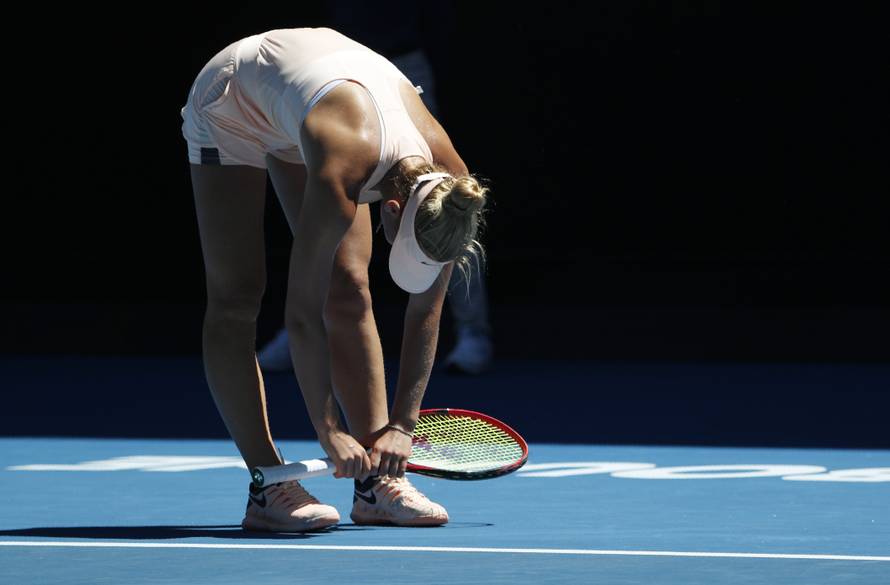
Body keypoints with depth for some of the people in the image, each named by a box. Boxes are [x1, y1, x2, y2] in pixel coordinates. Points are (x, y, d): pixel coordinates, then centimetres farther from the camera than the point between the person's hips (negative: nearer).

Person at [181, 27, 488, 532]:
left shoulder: (448, 183, -26)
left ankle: (377, 485, -4)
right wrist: (328, 430, -33)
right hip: (231, 104, -5)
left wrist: (402, 423, -17)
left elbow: (426, 311, -15)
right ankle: (269, 489, -13)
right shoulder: (339, 180, -44)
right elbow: (302, 314, -37)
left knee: (349, 294, -4)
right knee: (236, 300, -12)